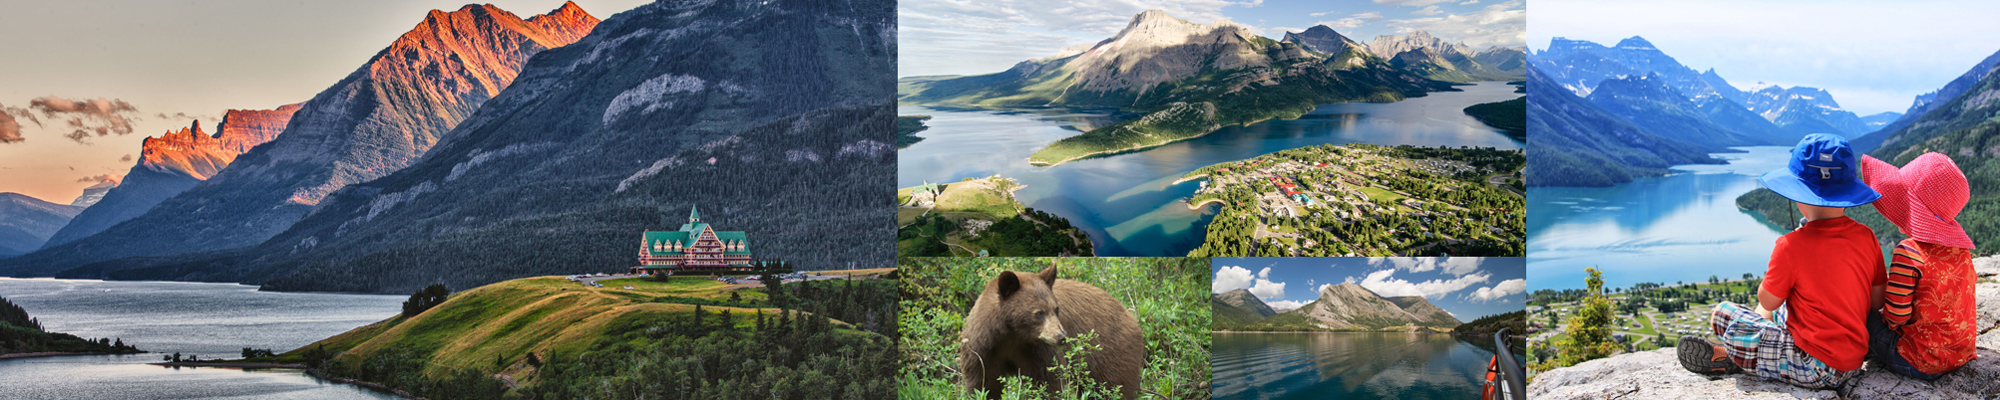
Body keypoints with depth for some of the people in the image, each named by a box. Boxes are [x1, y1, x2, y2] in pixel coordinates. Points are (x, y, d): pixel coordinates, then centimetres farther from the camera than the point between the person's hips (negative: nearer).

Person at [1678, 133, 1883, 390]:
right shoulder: (1866, 237, -1)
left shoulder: (1792, 246, -18)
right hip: (1853, 364, 7)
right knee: (1781, 311, 29)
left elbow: (1768, 301, -5)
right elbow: (1877, 302, 8)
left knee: (1722, 314, -3)